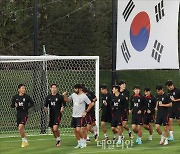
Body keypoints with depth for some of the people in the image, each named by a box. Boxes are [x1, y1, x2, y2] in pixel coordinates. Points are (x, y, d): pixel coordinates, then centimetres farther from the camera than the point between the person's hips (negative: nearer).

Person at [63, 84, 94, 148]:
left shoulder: (84, 96, -11)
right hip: (74, 116, 7)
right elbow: (67, 100, 19)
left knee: (78, 129, -15)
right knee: (75, 130, 8)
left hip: (80, 116, -7)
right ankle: (79, 143, 19)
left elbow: (91, 104, -8)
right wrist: (65, 95, 0)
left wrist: (86, 111, -10)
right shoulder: (73, 95, 7)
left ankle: (83, 142, 2)